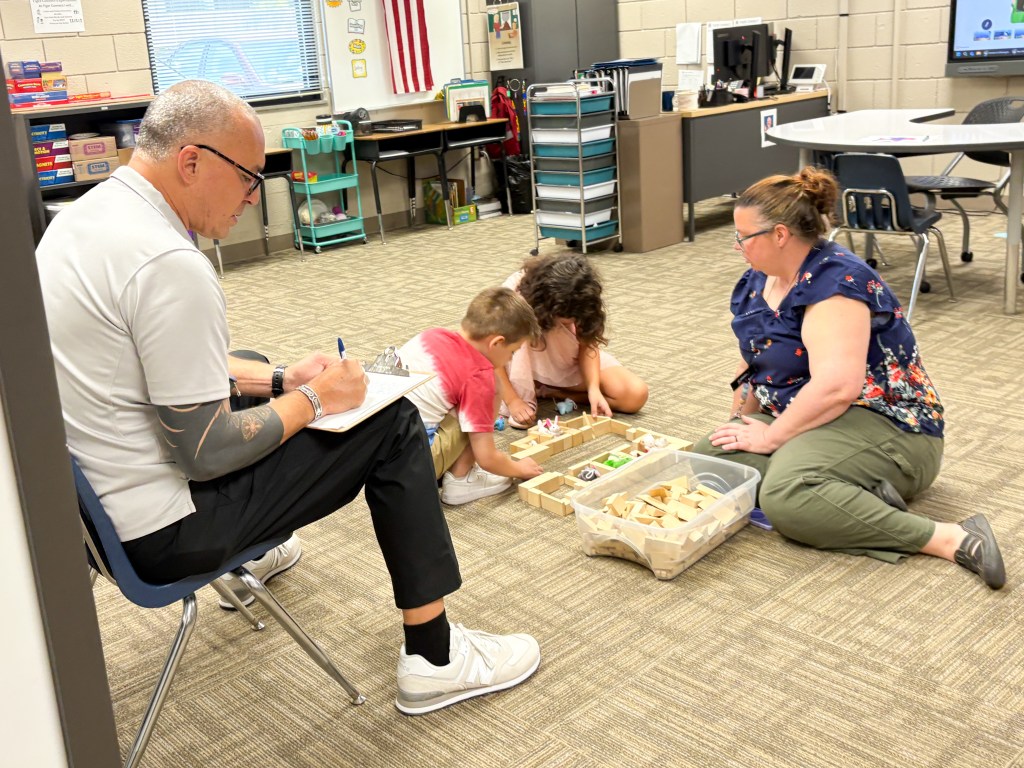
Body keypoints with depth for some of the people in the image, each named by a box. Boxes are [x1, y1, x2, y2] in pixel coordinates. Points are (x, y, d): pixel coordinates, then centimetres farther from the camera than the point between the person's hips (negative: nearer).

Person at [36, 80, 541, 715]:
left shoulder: (86, 214, 3)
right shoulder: (168, 263, -27)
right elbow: (206, 455, -23)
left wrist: (279, 378, 9)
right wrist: (310, 400, -9)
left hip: (87, 499, 10)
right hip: (163, 532, -10)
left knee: (249, 373, 30)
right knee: (393, 424, -3)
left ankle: (256, 550, 48)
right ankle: (434, 658, 5)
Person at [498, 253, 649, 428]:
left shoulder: (582, 300, -24)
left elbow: (587, 344, -17)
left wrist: (593, 388, -32)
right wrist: (512, 400, -35)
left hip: (571, 361, 3)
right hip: (529, 364, -3)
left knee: (635, 395, -19)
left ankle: (548, 390, -10)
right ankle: (523, 395, -20)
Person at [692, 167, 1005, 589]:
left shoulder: (834, 280, -20)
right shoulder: (757, 281, 8)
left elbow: (836, 387, -30)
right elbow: (753, 363, 21)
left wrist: (770, 437, -21)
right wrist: (740, 427, 9)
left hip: (888, 427, -9)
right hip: (800, 422, 9)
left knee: (786, 493, -37)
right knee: (708, 456, -14)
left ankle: (951, 538, -27)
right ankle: (862, 500, -15)